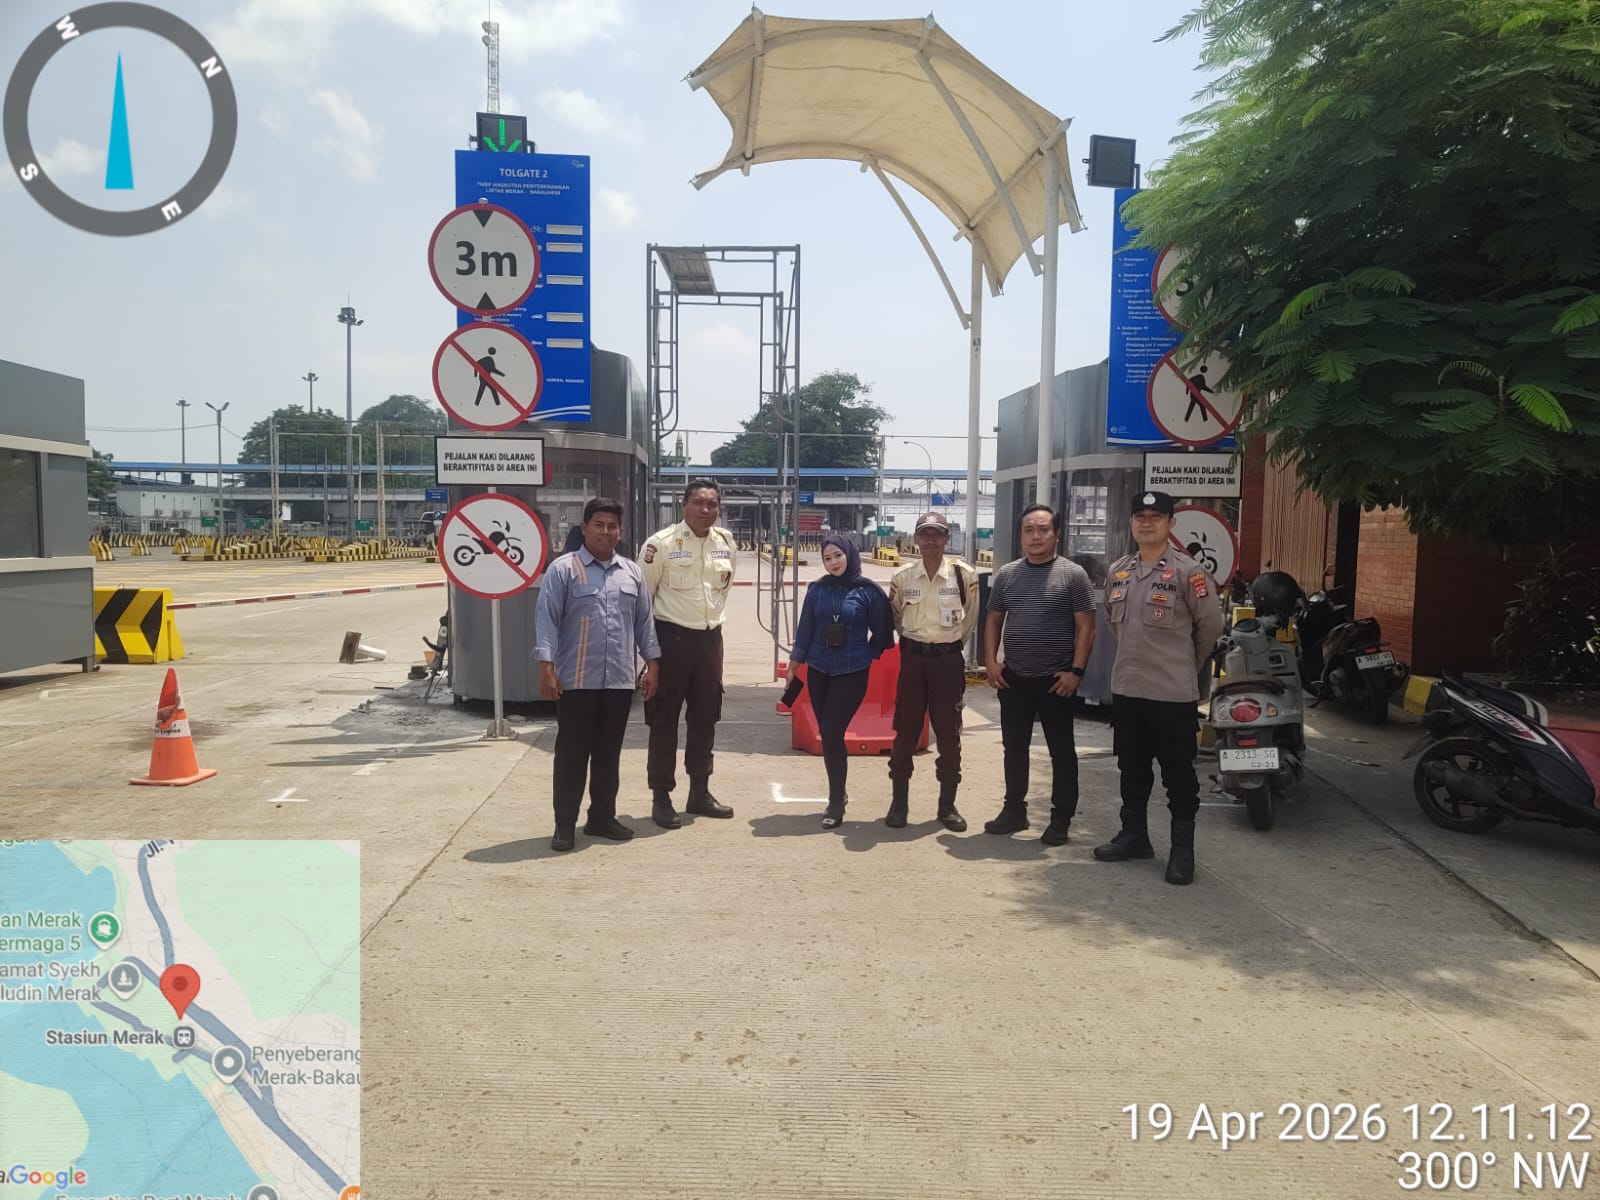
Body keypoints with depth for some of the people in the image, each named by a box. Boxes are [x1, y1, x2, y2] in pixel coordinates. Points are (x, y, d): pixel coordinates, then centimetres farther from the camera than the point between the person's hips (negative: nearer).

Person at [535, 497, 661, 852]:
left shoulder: (632, 572, 12)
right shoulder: (563, 569, -3)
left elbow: (644, 620, 15)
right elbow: (546, 619, -7)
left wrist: (652, 662, 10)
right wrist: (546, 667, -14)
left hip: (620, 680, 4)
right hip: (577, 681, -4)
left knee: (609, 754, 13)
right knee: (571, 755, 3)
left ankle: (603, 817, 24)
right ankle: (564, 824, 12)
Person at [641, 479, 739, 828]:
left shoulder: (727, 543, 4)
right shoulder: (662, 543, -13)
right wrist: (649, 639, -2)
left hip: (710, 638, 6)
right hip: (672, 638, -5)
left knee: (705, 718, 13)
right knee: (664, 720, 3)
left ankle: (700, 792, 26)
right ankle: (661, 797, 13)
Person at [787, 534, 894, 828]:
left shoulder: (868, 591, -6)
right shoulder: (817, 590, 2)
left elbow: (881, 632, 2)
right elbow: (805, 629, 7)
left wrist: (867, 656, 7)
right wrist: (795, 663, 9)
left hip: (852, 673, -4)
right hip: (818, 671, 4)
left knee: (832, 733, -11)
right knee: (827, 735, 8)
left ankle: (836, 802, 2)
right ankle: (838, 794, 25)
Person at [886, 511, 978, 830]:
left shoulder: (963, 575, -5)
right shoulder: (902, 576, -1)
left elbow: (970, 619, 7)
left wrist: (951, 644, 11)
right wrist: (912, 640, 1)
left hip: (949, 660, -1)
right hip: (913, 658, 1)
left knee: (949, 734, 6)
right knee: (905, 732, 6)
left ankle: (947, 805, 18)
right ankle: (899, 802, 17)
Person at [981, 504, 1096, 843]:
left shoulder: (1072, 574, -5)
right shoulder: (1007, 574, 7)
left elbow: (1086, 627, -6)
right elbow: (994, 620, 12)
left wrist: (1076, 671, -12)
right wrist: (990, 661, 1)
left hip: (1056, 680, -4)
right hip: (1013, 678, 4)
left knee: (1061, 751, 4)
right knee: (1014, 749, 12)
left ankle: (1061, 819, 14)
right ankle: (1014, 809, 26)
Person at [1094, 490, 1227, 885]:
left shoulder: (1187, 571, -11)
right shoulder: (1118, 571, 9)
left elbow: (1210, 624, -6)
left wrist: (1188, 664, 5)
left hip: (1173, 692, -6)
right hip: (1126, 688, 6)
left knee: (1178, 774, 2)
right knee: (1132, 768, 16)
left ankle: (1182, 849, 12)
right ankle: (1134, 834, 30)